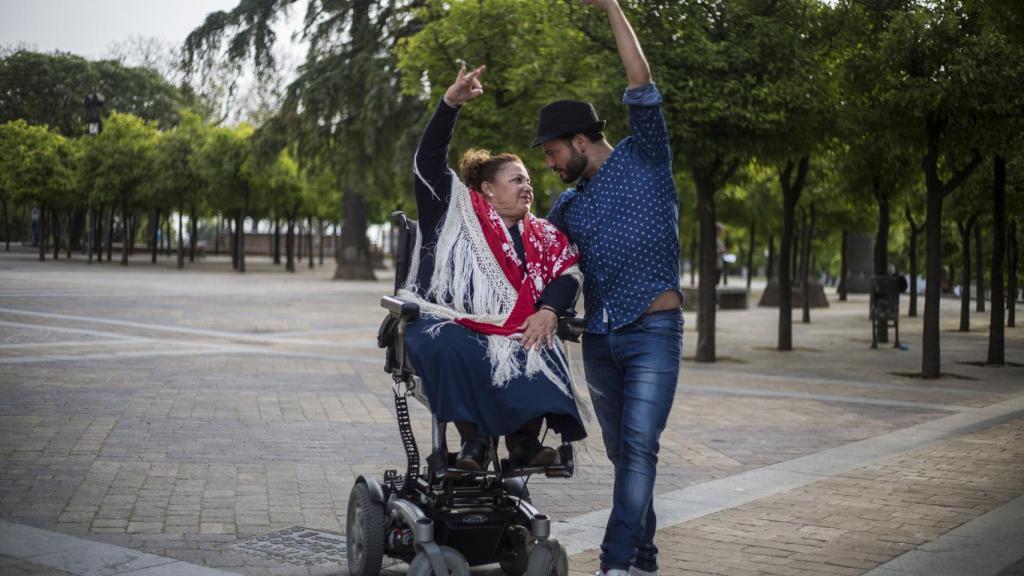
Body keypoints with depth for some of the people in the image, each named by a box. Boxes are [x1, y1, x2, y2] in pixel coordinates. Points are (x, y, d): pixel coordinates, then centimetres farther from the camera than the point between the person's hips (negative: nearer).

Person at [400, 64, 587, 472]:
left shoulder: (542, 236, 21)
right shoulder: (455, 210, 12)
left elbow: (568, 272, 8)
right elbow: (429, 159, 3)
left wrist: (548, 309, -13)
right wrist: (451, 103, -8)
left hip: (512, 333, 2)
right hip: (448, 324, -2)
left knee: (539, 354, -30)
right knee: (446, 349, -36)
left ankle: (525, 440, -21)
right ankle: (472, 438, -25)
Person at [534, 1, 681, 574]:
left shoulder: (644, 159, 2)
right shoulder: (568, 207, 16)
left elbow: (642, 82, -7)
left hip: (653, 332, -6)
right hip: (599, 339, 6)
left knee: (640, 447, -15)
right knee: (621, 452, 10)